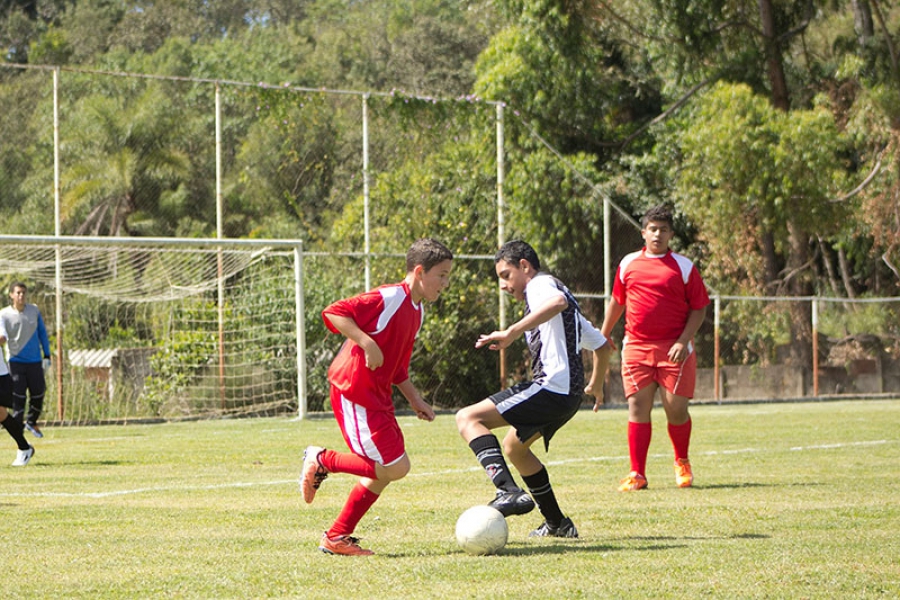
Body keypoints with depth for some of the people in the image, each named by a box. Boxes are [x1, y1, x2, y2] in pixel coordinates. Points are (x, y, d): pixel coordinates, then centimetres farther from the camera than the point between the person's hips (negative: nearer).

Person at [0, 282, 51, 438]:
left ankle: (31, 422, 30)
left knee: (38, 395, 7)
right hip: (16, 361, -3)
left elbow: (42, 332, 12)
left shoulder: (34, 311, 4)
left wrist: (47, 355, 9)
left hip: (35, 361, 3)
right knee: (18, 397, -9)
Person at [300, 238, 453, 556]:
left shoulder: (417, 312, 15)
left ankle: (336, 538, 17)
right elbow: (334, 313, -23)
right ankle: (322, 461, 2)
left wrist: (415, 400, 17)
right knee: (395, 467, -13)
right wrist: (366, 342, -30)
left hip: (377, 396, 10)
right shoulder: (389, 298, -15)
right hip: (354, 393, -10)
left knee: (386, 471, 11)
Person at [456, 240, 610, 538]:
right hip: (569, 396, 10)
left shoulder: (540, 283, -2)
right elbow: (601, 344, 35)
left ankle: (509, 491, -37)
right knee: (513, 446, 30)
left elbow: (558, 301, -30)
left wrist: (512, 332, -33)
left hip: (551, 388, -10)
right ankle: (557, 524, 32)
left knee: (468, 418, -17)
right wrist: (596, 385, 49)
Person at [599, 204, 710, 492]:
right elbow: (616, 302, 23)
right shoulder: (628, 264, 11)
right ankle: (637, 473, -1)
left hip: (674, 349, -2)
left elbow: (699, 308, 2)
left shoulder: (684, 267, 3)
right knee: (638, 408, -4)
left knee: (676, 409, -3)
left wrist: (683, 341, -10)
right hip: (636, 347, 2)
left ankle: (682, 463, 22)